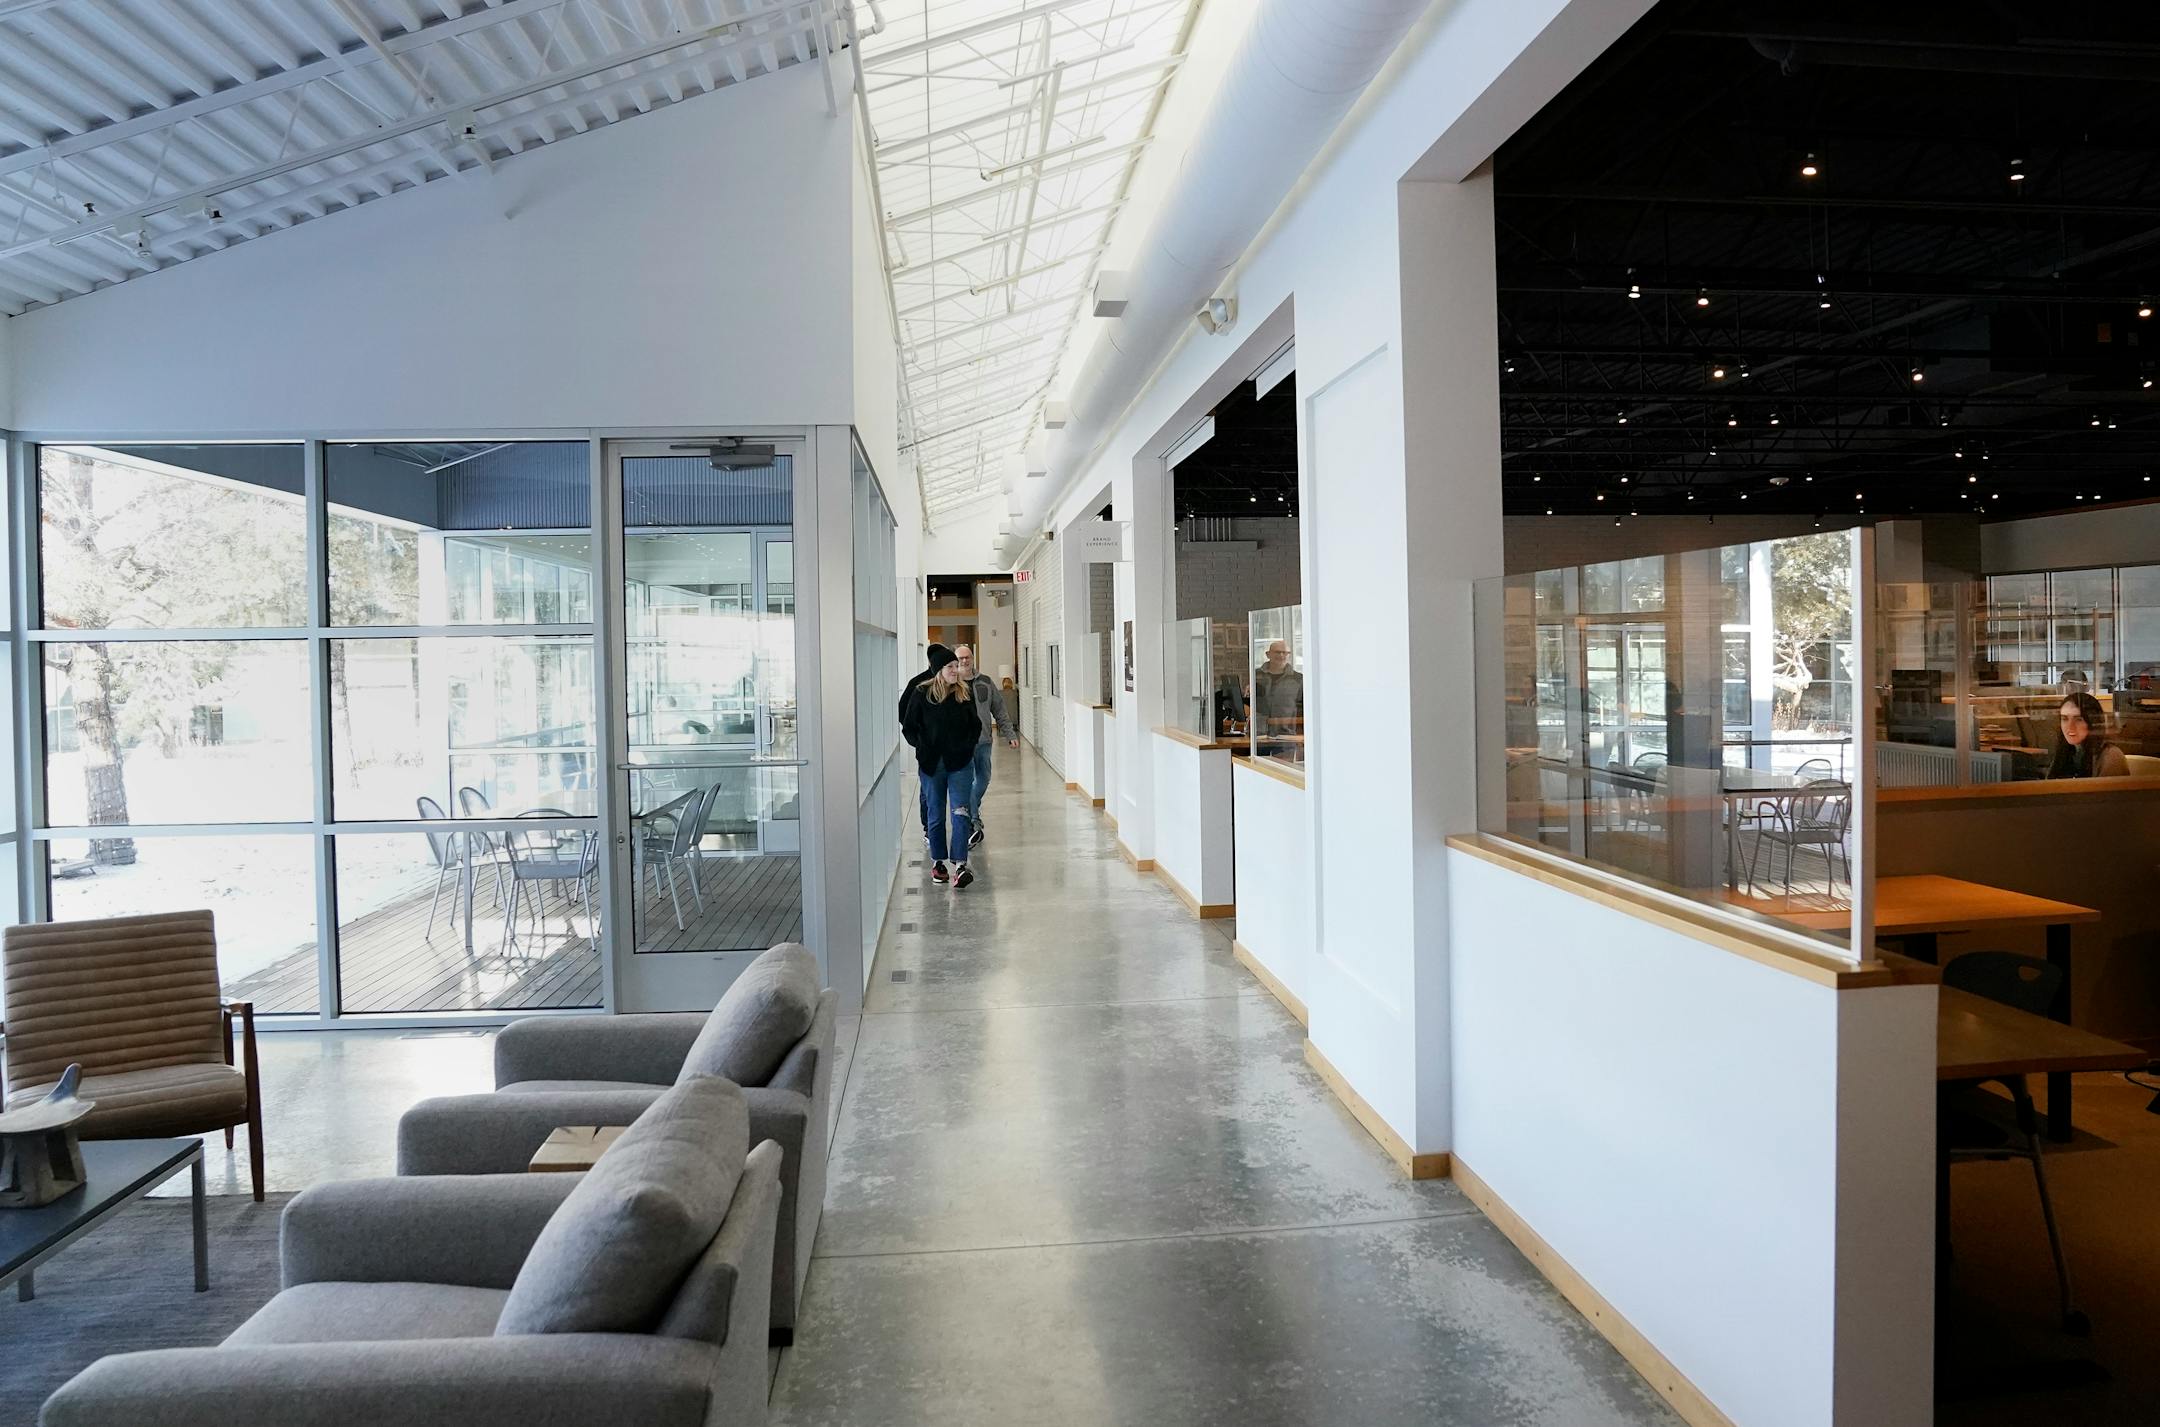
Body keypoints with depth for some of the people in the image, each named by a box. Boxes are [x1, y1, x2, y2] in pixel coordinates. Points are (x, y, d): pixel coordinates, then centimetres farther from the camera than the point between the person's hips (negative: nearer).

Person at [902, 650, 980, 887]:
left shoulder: (966, 693, 3)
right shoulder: (922, 694, -2)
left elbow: (976, 726, 14)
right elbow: (910, 727, 5)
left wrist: (968, 746, -1)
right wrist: (922, 747, -7)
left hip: (960, 763, 0)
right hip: (931, 763, 0)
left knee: (960, 813, -11)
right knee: (936, 816, 10)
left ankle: (959, 866, -16)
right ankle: (938, 862, 23)